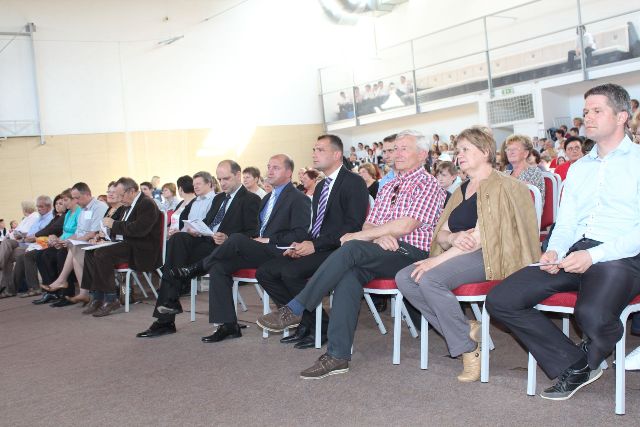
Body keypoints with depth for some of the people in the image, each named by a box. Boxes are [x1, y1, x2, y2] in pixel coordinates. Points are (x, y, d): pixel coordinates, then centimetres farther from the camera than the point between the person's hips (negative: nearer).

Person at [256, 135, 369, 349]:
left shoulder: (353, 183, -7)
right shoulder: (320, 186, 22)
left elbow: (353, 226, -17)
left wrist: (315, 245, -21)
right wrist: (302, 244, 2)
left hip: (338, 250, -9)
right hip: (316, 249, 9)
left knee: (291, 272, -30)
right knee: (265, 272, -5)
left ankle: (321, 327, -10)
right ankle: (305, 323, 1)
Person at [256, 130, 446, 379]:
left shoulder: (428, 185, 0)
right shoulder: (388, 187, 25)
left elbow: (405, 226, -14)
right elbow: (369, 224, 17)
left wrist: (359, 236, -8)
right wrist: (379, 236, -9)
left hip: (412, 254, -6)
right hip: (384, 254, 6)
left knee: (352, 248, -30)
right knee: (348, 273, -27)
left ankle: (294, 310, -24)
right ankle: (338, 356, -29)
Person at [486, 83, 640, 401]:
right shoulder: (578, 169, 24)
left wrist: (594, 256, -18)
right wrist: (554, 251, -3)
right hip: (574, 253, 6)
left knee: (592, 314, -37)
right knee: (500, 301, -11)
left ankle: (589, 358, 3)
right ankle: (574, 366, 1)